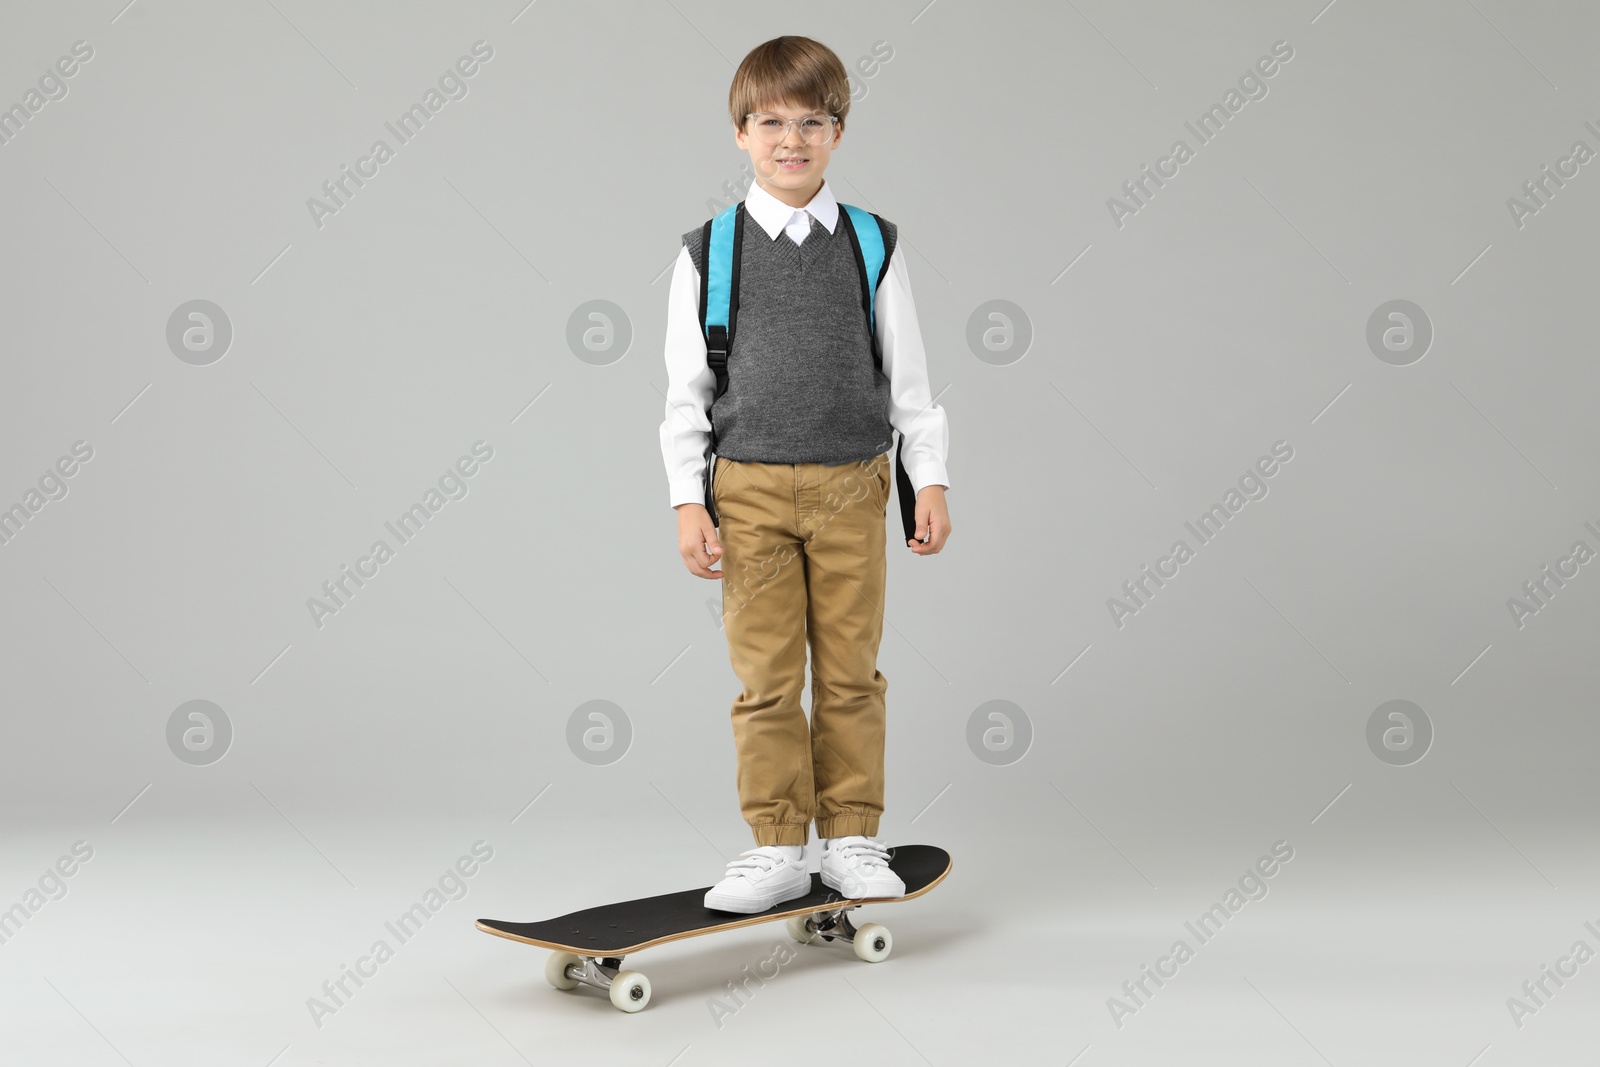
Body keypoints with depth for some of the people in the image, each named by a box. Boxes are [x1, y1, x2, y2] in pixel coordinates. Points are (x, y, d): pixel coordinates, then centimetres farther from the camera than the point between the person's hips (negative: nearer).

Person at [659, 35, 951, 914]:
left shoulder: (873, 246, 5)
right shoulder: (707, 252, 3)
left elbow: (908, 374, 7)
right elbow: (684, 389, 3)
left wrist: (931, 481, 2)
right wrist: (688, 502, -3)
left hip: (851, 487, 1)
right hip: (749, 489, -1)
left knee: (851, 672, 6)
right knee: (766, 677, 2)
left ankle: (851, 839, 18)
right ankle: (776, 846, 13)